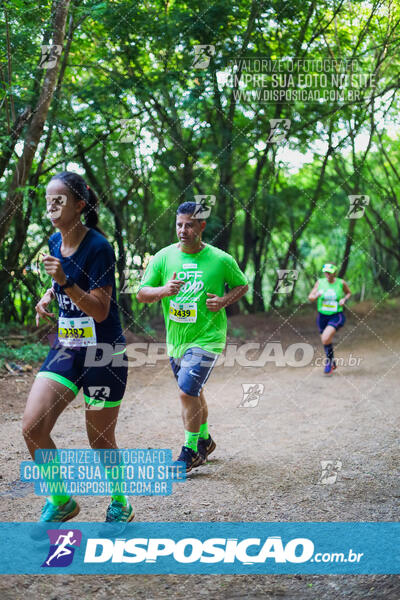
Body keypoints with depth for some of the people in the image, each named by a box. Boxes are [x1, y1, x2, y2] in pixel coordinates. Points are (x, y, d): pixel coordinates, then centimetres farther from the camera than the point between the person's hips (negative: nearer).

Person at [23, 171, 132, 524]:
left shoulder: (98, 247, -16)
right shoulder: (55, 242, 5)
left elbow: (101, 310, -19)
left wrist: (65, 281, -30)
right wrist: (47, 298, 6)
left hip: (103, 353, -6)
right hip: (66, 348, 6)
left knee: (101, 440, 6)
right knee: (33, 427, -8)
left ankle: (121, 503, 33)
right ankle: (61, 501, 13)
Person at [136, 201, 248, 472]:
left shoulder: (221, 260, -8)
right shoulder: (163, 257, -2)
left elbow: (242, 285, 7)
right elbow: (142, 293, -2)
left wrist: (224, 301, -12)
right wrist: (163, 290, -23)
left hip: (206, 338, -5)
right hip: (175, 339, 5)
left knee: (187, 392, -14)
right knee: (193, 393, 19)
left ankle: (191, 452, 4)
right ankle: (205, 440, 40)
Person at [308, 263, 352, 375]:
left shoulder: (341, 283, -6)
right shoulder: (320, 282, -4)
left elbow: (349, 293, 13)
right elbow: (310, 297, -4)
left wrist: (344, 299, -8)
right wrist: (316, 295, -26)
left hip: (337, 316, -3)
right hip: (322, 316, 3)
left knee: (325, 338, -24)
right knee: (325, 341, 13)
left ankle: (329, 360, 1)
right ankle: (332, 363, 39)